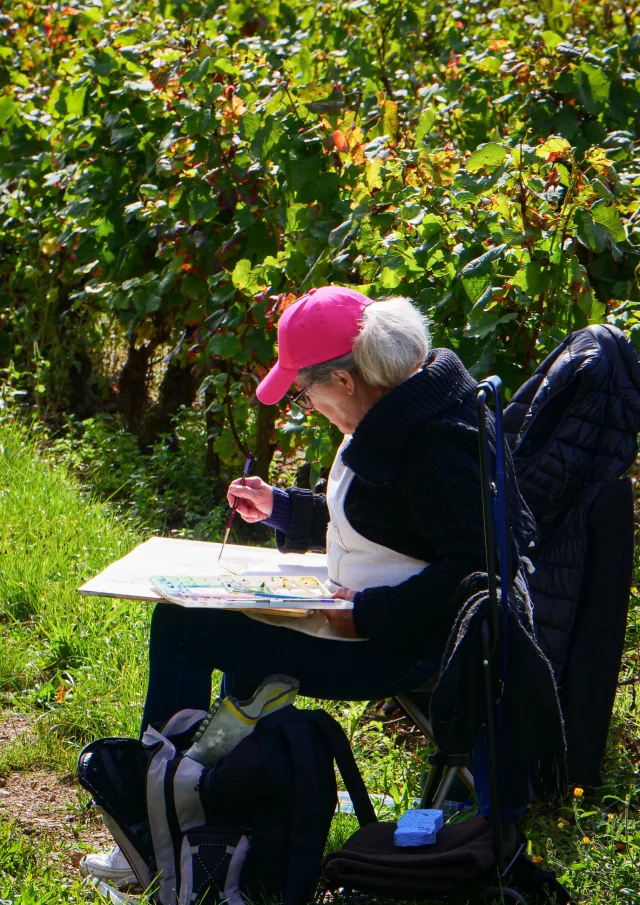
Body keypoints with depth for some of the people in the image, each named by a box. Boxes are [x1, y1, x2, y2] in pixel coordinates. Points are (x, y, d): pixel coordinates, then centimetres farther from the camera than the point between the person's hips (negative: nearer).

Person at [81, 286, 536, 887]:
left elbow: (471, 567, -30)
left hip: (400, 648, -11)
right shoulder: (397, 414, 6)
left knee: (181, 628, -5)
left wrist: (367, 614, -27)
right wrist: (280, 508, 16)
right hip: (362, 610, 11)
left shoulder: (433, 439, -26)